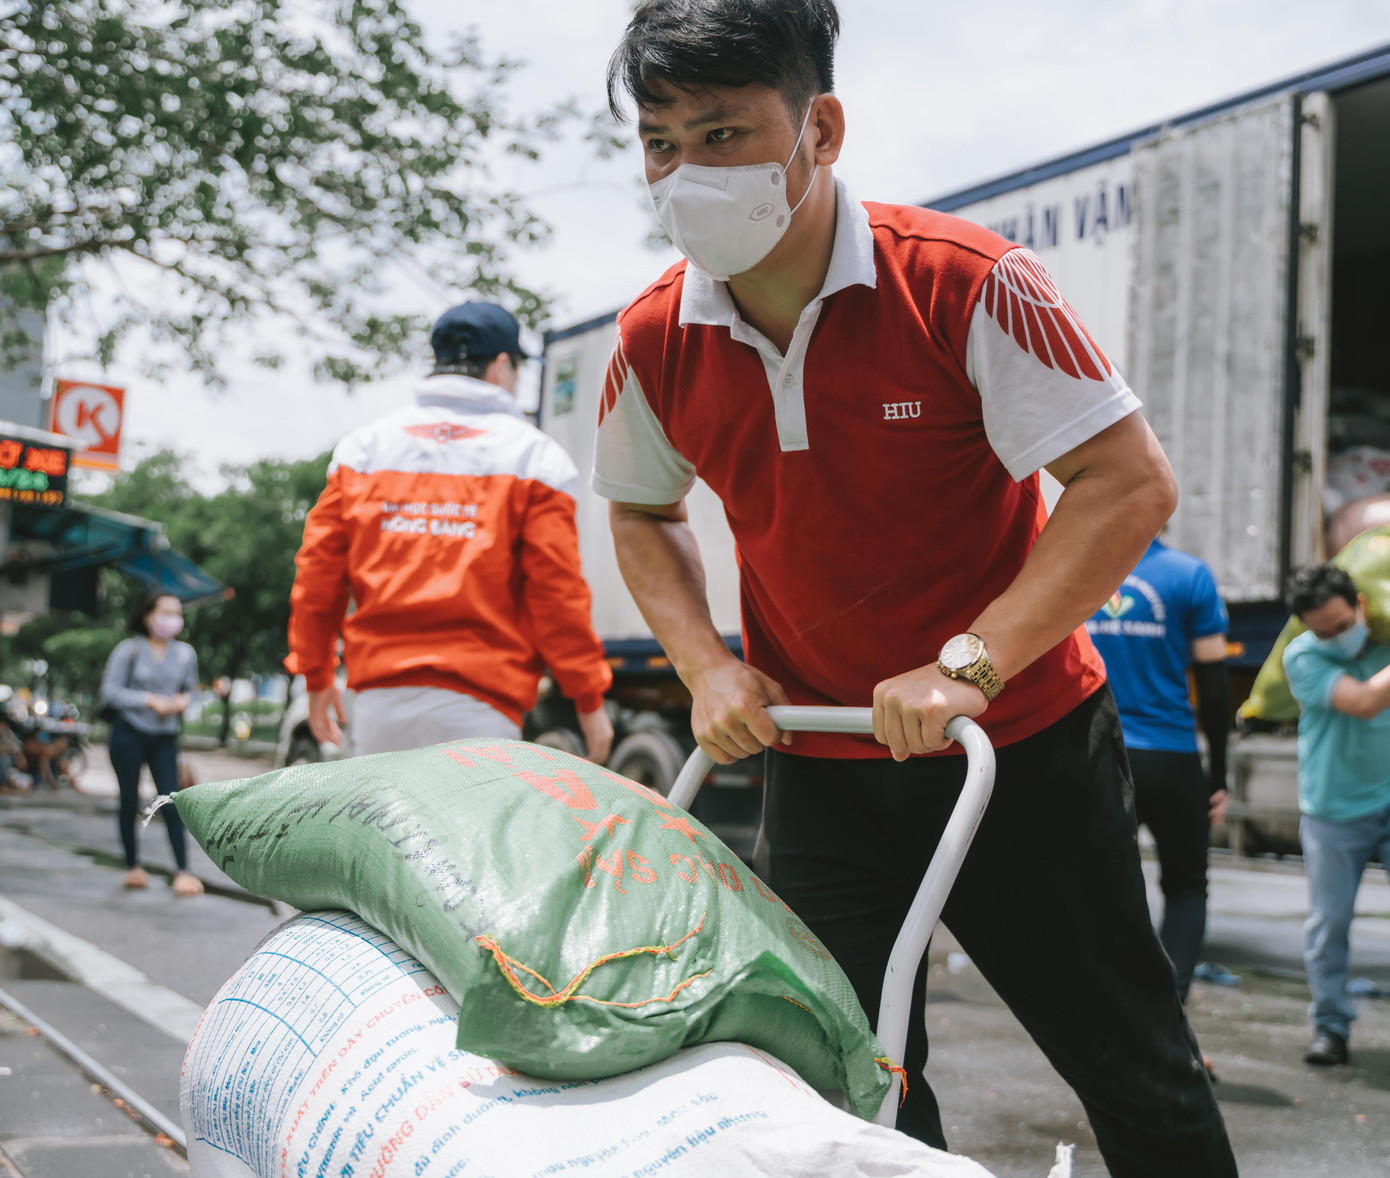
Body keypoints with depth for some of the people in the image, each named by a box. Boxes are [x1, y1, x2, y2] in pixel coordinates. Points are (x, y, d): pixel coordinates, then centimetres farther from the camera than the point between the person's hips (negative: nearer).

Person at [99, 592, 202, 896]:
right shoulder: (129, 649, -5)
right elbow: (110, 690, -7)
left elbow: (190, 688, 17)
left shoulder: (185, 653, 6)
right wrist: (150, 700, -16)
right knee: (129, 800, 5)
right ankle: (133, 866, 18)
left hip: (165, 737, 2)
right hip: (129, 734, -2)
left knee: (171, 801, -7)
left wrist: (183, 700, -7)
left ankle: (183, 871, -8)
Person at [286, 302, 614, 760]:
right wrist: (589, 700, 5)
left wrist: (316, 676, 22)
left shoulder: (362, 447, 13)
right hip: (476, 703, -4)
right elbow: (556, 590, -3)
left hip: (379, 701, 4)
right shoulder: (533, 455, 2)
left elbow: (317, 572, 12)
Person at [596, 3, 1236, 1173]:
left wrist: (966, 666, -28)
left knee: (1132, 1062, 9)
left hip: (1022, 736, -3)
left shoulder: (963, 283, -20)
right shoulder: (655, 342, -7)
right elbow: (644, 515, 11)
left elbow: (1130, 484, -21)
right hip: (816, 758, 3)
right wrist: (707, 664, -6)